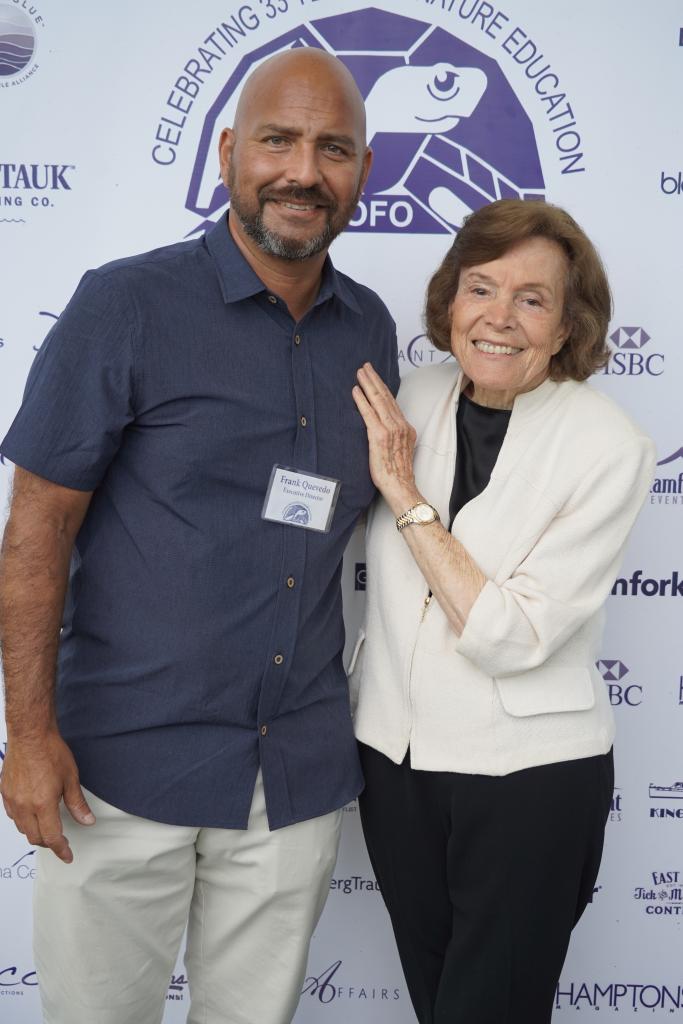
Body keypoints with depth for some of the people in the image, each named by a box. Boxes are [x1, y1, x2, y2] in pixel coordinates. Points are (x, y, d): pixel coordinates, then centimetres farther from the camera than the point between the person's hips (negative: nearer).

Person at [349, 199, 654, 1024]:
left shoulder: (608, 448, -16)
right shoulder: (411, 400, -4)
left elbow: (512, 637, -23)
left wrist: (403, 491, -22)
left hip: (529, 775, -4)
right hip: (394, 752, 5)